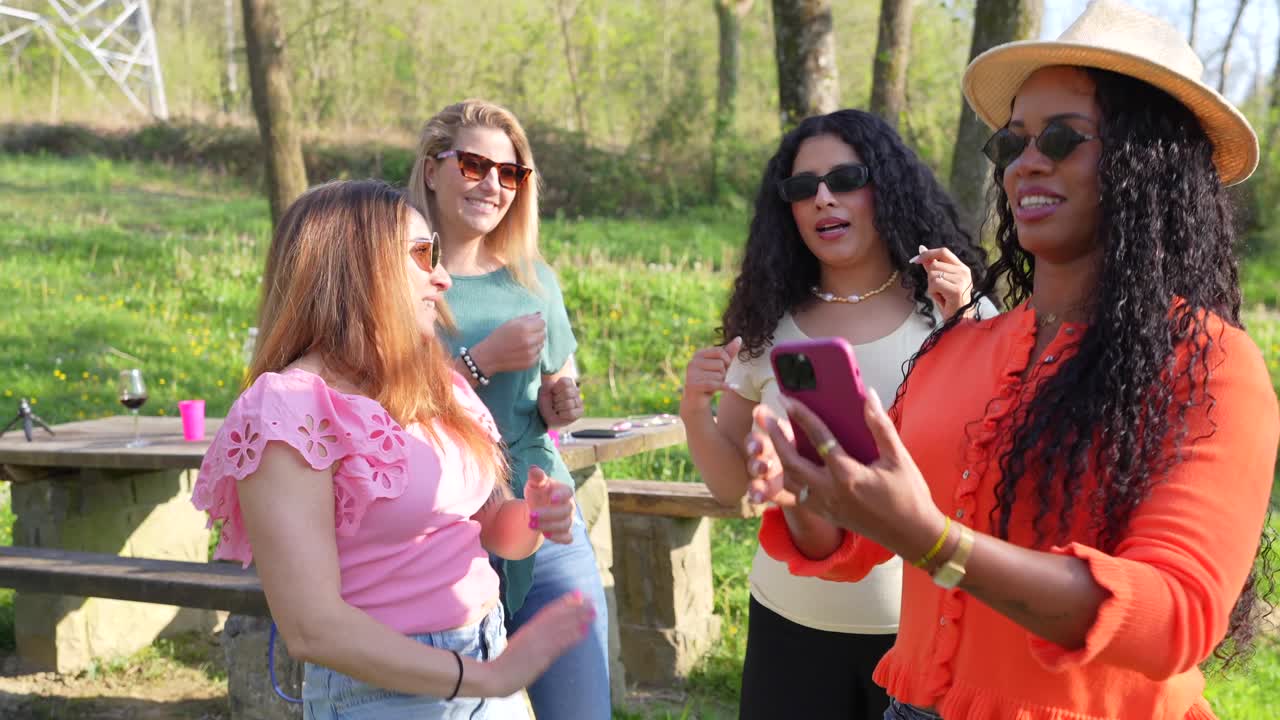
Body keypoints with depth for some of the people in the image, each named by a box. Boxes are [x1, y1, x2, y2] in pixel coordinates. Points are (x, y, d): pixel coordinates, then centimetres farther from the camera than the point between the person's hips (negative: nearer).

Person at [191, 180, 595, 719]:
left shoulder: (432, 387, 5)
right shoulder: (289, 408, -18)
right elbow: (311, 628, -23)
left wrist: (534, 515, -9)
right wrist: (490, 677, -22)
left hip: (486, 665, 7)